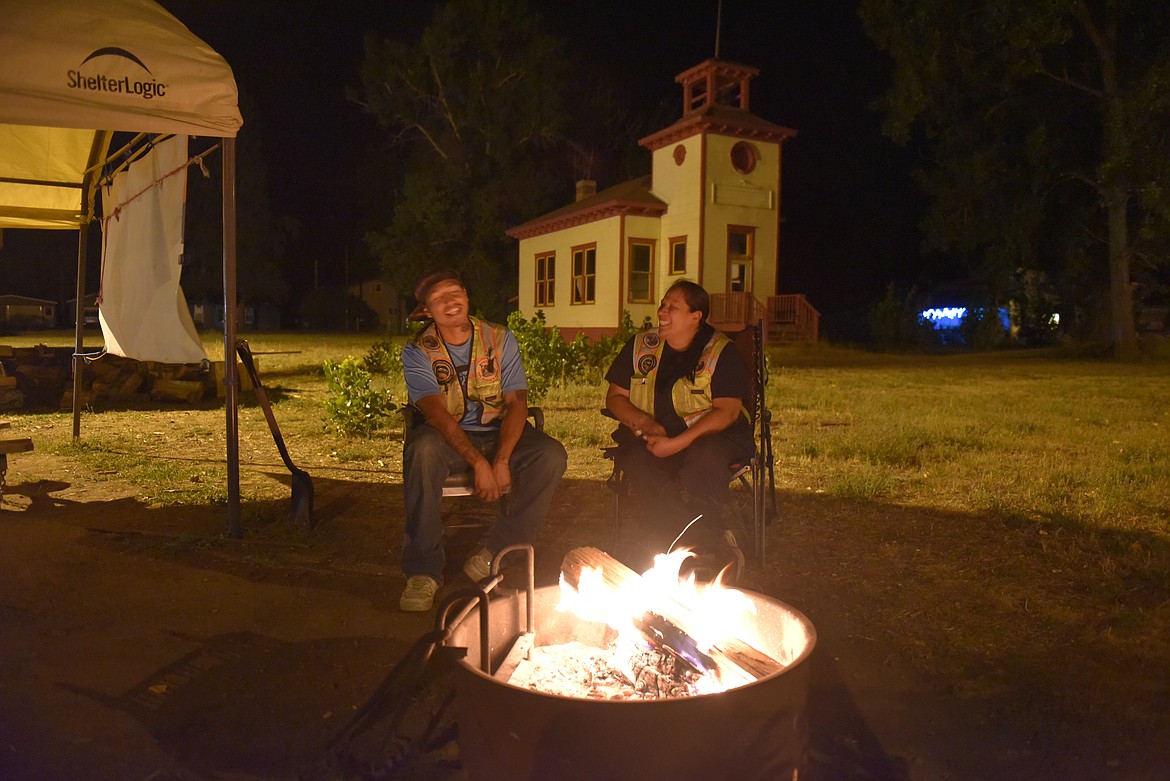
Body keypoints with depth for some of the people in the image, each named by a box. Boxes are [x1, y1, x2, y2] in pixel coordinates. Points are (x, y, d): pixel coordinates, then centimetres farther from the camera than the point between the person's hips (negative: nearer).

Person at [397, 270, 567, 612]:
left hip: (499, 433, 2)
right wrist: (479, 463, -33)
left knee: (551, 454, -26)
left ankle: (497, 550, -18)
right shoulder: (418, 352, -6)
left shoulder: (500, 339, -1)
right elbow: (437, 413, -19)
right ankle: (424, 569, -27)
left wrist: (502, 461, -24)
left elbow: (517, 402, -8)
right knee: (422, 448, -36)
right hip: (447, 436, -2)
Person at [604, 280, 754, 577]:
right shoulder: (640, 345, 10)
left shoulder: (722, 352, -2)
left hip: (709, 434, -3)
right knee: (637, 460, -31)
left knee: (705, 458, -37)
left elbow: (727, 411, -11)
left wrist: (678, 443, -23)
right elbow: (614, 397, 12)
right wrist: (644, 422, -10)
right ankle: (713, 544, -26)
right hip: (651, 435, 3)